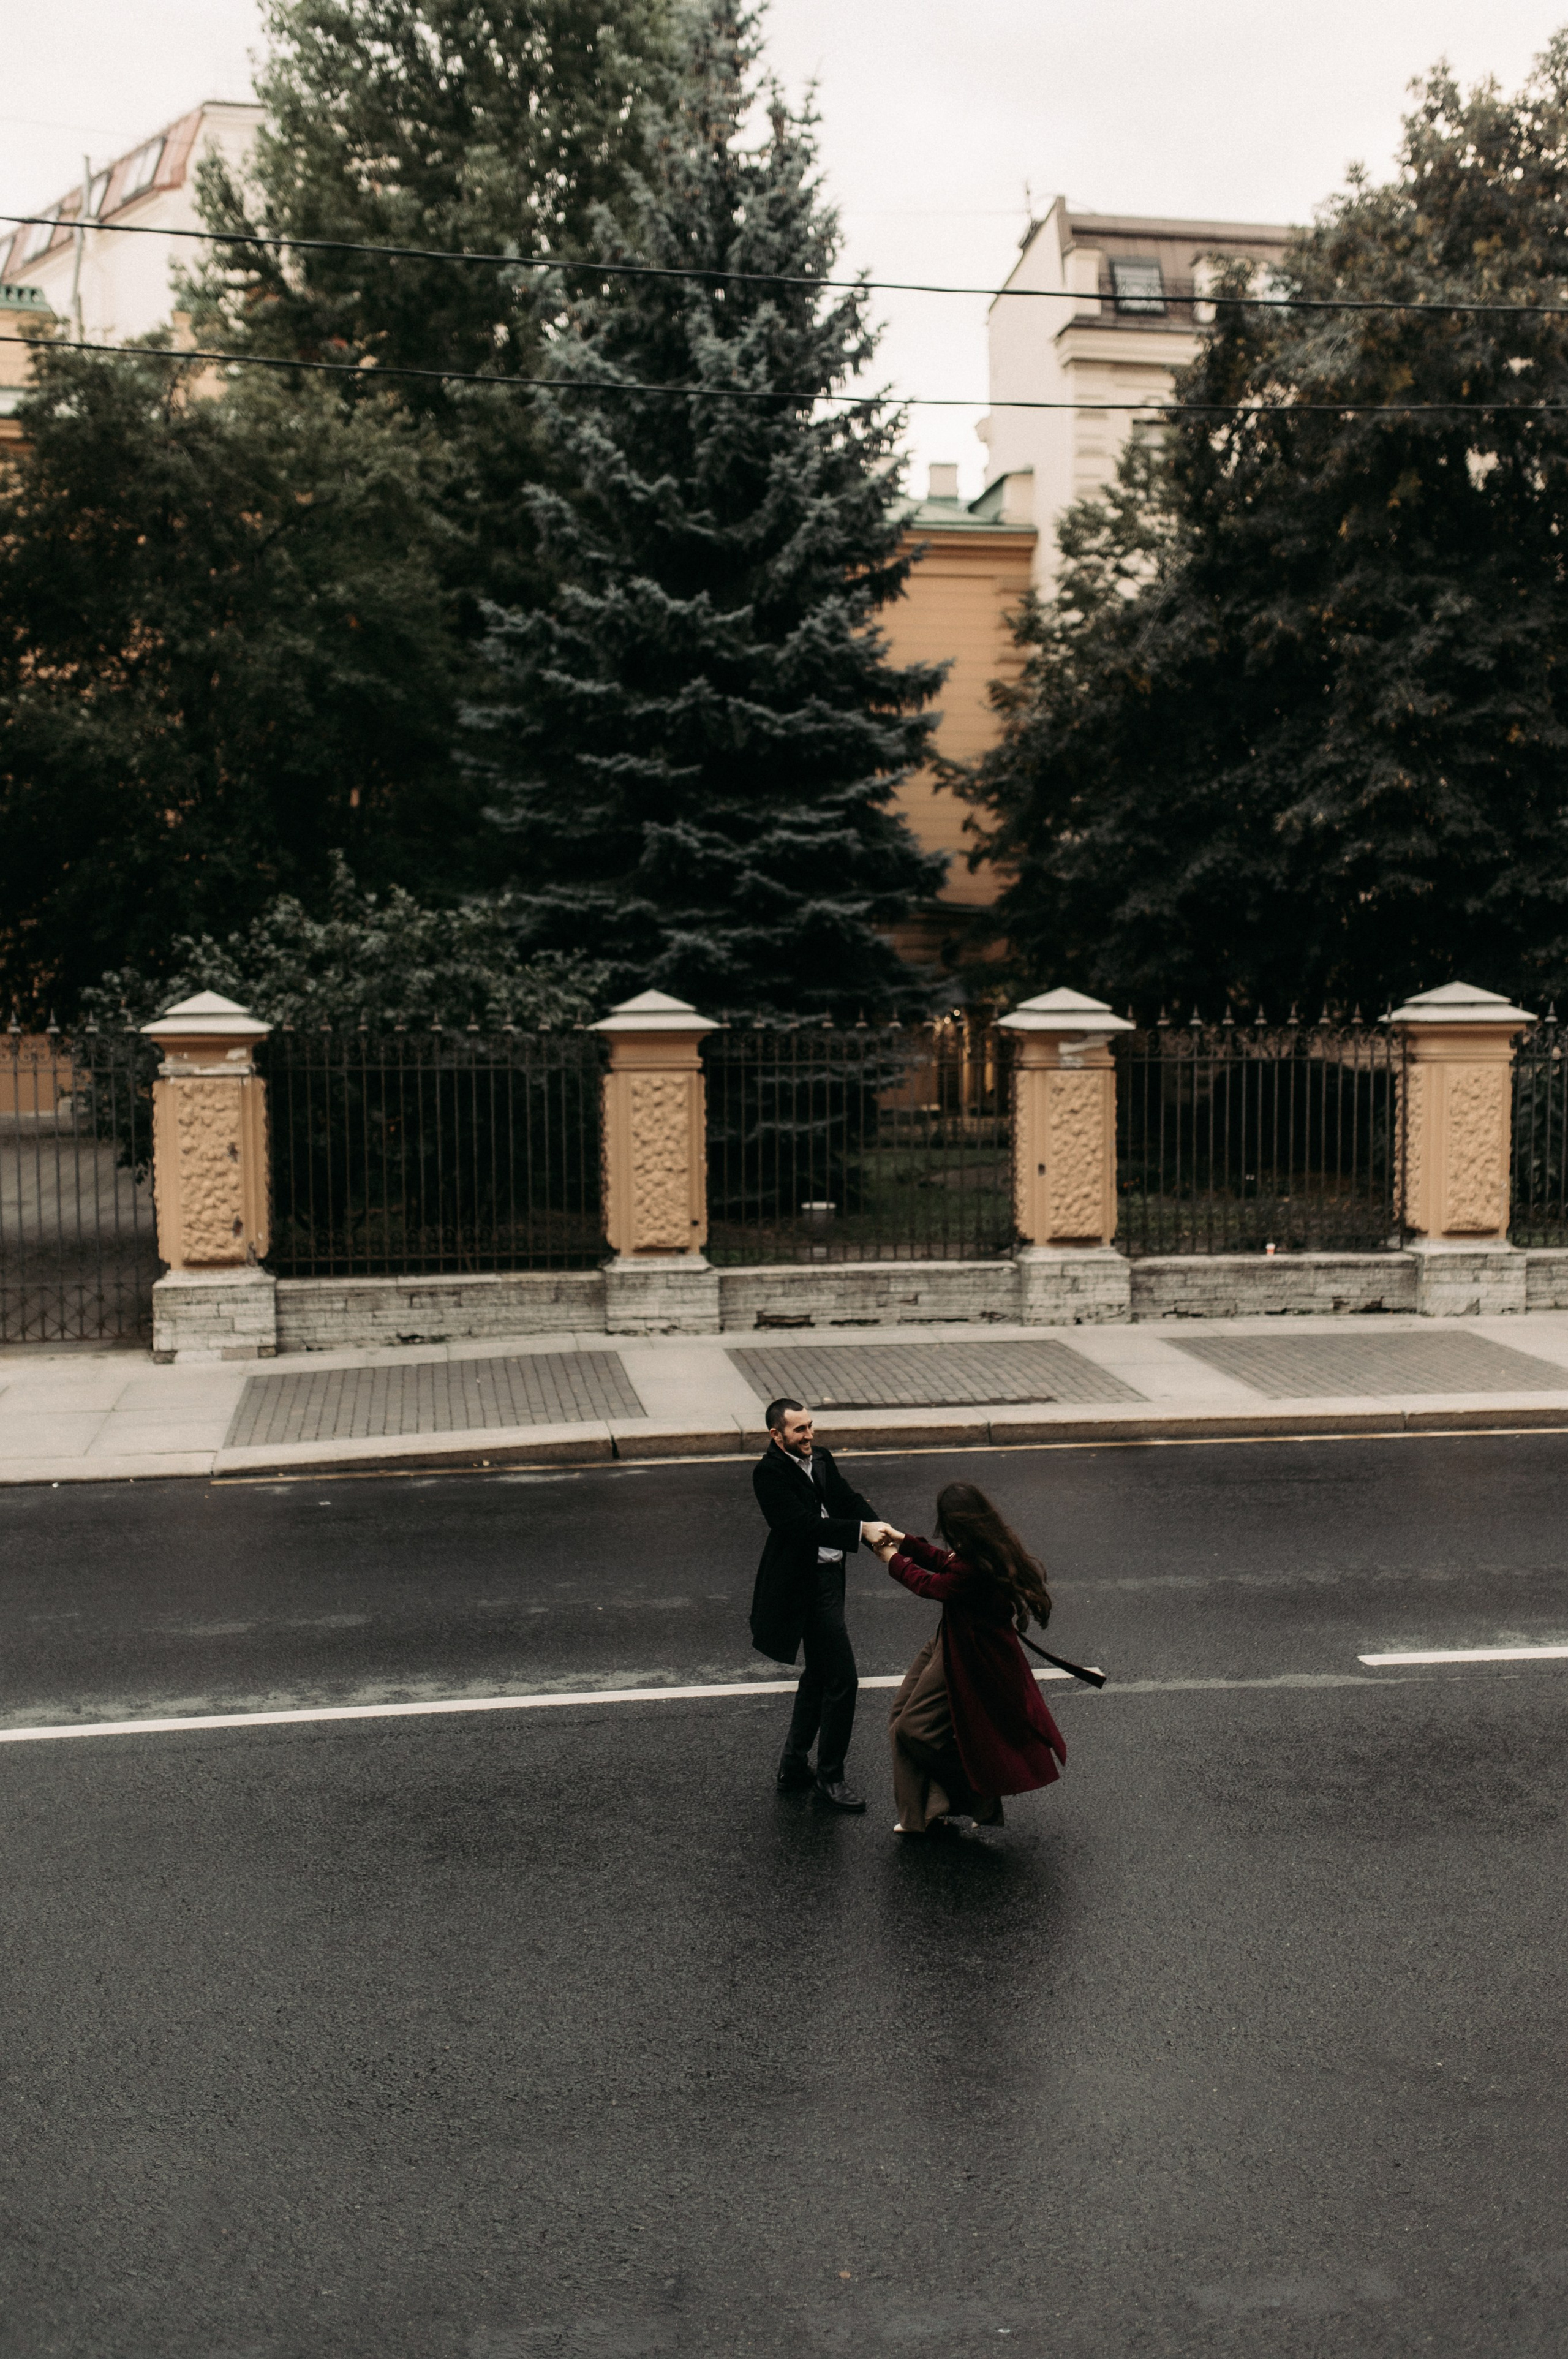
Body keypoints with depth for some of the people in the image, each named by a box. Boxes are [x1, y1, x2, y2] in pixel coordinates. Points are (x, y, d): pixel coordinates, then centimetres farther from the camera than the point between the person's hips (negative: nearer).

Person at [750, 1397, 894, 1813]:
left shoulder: (820, 1459, 8)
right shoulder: (769, 1473, -17)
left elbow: (848, 1499, 2)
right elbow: (804, 1524, -26)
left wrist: (880, 1529, -16)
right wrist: (861, 1530, -32)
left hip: (827, 1576, 10)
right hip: (806, 1584, -10)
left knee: (819, 1674, 21)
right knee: (842, 1679, -7)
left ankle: (794, 1765, 34)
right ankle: (829, 1779, 5)